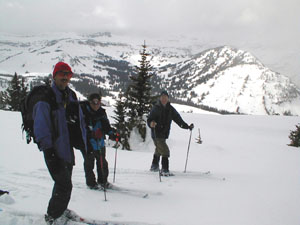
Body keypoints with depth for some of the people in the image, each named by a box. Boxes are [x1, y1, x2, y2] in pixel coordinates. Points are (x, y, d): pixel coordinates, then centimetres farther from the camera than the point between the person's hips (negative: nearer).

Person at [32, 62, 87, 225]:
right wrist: (47, 149, -23)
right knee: (65, 185, -7)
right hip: (54, 149, -7)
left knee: (64, 181, 19)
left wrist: (84, 142, 15)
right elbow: (41, 124, -17)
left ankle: (60, 209, 39)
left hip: (68, 146, 8)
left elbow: (80, 120, 19)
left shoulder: (71, 95, 13)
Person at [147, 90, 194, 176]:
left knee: (158, 150, 23)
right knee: (165, 151, -16)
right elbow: (149, 120, -11)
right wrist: (151, 124, -34)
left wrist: (187, 126, -4)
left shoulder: (170, 109, 5)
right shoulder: (156, 108, -9)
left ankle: (154, 166, 43)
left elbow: (178, 119, 4)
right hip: (156, 133, -6)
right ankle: (164, 170, -11)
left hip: (164, 133, 6)